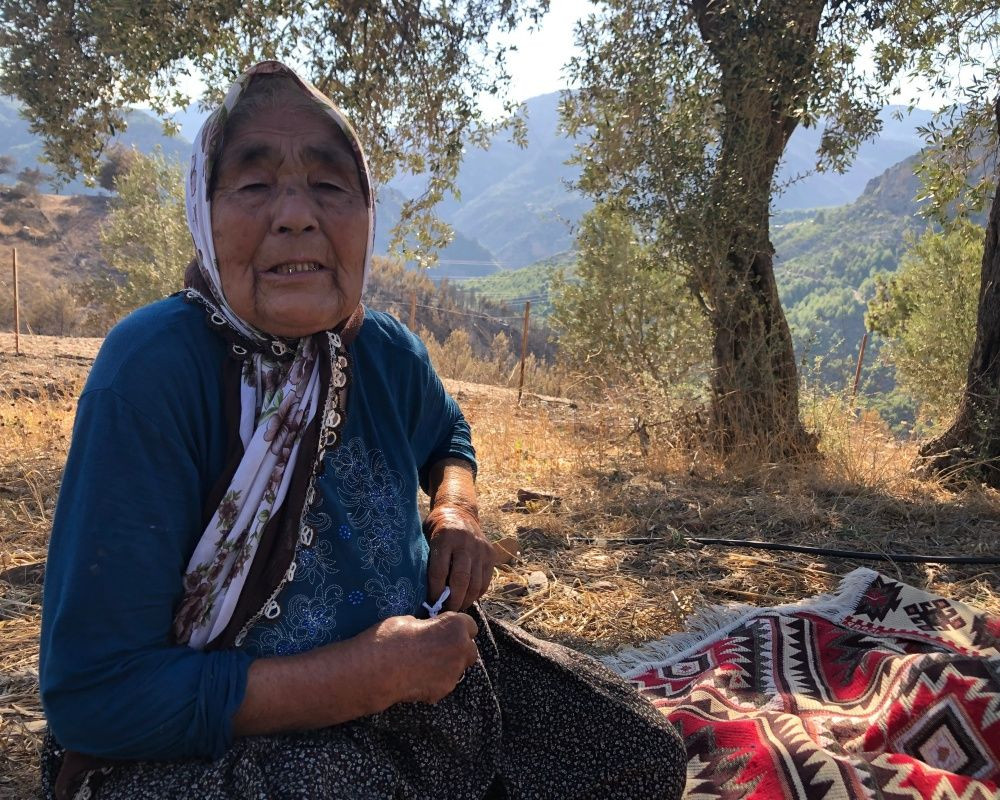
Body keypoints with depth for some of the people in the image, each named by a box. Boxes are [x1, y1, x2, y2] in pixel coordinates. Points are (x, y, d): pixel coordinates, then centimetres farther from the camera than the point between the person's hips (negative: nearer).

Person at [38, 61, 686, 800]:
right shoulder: (152, 371, -24)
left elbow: (447, 438, 19)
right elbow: (94, 692, -25)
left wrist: (456, 510, -4)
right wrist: (370, 676, -25)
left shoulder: (386, 352, -6)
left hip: (415, 671, 6)